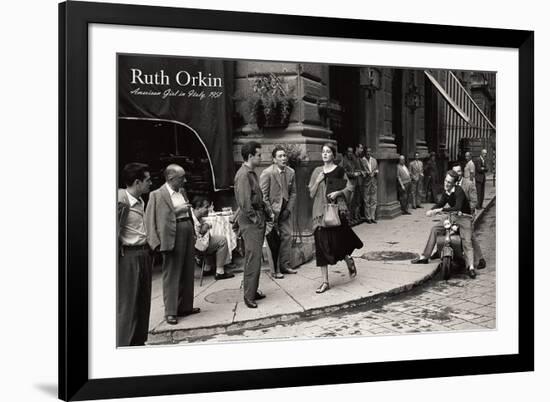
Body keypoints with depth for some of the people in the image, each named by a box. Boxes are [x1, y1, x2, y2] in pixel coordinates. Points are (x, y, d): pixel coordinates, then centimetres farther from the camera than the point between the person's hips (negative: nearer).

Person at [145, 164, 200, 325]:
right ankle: (170, 312, 4)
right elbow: (153, 219, -12)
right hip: (172, 236, -8)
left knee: (188, 273, 14)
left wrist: (194, 233, 15)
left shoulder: (182, 192, 13)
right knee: (172, 274, -3)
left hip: (188, 232, 8)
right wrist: (176, 211, -18)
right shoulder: (158, 195, -9)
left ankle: (185, 306, 25)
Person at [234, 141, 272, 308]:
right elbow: (244, 202, -20)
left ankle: (253, 291, 21)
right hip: (250, 221, -10)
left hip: (258, 220, 10)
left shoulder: (251, 173, 16)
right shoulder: (243, 174, -16)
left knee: (255, 257, 13)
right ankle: (249, 296, -5)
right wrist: (255, 219, -16)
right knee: (253, 258, -9)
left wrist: (268, 212, 13)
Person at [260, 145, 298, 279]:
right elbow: (263, 195, -11)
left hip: (285, 210, 6)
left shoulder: (290, 172, 3)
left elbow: (293, 192, 9)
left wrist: (289, 209, -2)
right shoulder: (267, 173, -13)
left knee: (287, 236, 7)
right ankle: (274, 269, 3)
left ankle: (284, 265, 20)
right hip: (272, 210, -6)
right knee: (274, 240, -5)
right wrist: (270, 212, -13)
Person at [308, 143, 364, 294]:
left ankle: (348, 260, 32)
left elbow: (349, 187, 2)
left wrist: (338, 192, -13)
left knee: (337, 241, -4)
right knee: (322, 245, 0)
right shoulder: (317, 171, 10)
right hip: (320, 211, 3)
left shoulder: (339, 170, 1)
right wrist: (317, 181, -7)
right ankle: (325, 282, 4)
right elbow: (311, 193, 9)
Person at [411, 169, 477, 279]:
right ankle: (424, 257, 6)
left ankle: (471, 267, -29)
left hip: (464, 217, -8)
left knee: (466, 241, -23)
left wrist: (440, 210, -35)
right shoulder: (446, 192, 2)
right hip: (452, 217, 8)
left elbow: (457, 207, -34)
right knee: (434, 230, 1)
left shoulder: (458, 191, -22)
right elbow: (441, 203, 15)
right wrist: (431, 210, -6)